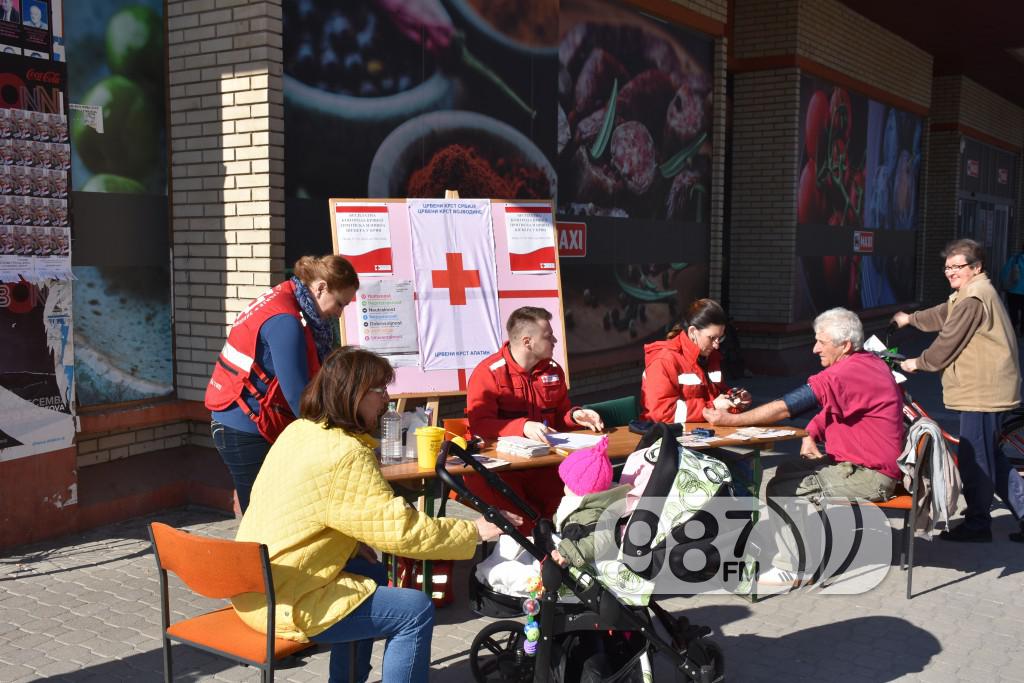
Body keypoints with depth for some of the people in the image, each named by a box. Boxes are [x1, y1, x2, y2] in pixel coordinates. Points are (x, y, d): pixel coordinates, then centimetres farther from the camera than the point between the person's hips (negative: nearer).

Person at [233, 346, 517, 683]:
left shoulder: (299, 430, 7)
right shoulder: (345, 455, -22)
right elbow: (402, 529, -21)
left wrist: (352, 540, 6)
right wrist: (474, 531, -11)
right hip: (283, 604, -10)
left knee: (372, 572, 28)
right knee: (417, 610, -8)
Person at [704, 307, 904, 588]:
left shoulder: (845, 374, -23)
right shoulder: (868, 363, 10)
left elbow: (785, 407, -22)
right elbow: (829, 409, 18)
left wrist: (732, 420, -15)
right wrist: (810, 435, -1)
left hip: (869, 475, -10)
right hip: (873, 465, 10)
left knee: (782, 490, -13)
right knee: (785, 472, 10)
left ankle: (789, 569, -5)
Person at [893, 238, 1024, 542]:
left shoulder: (974, 298, -18)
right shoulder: (976, 292, 16)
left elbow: (949, 341, -16)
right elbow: (943, 314, 33)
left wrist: (918, 363, -1)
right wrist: (910, 319, 46)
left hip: (982, 391, -11)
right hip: (988, 389, 11)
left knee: (973, 459, -1)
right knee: (990, 458, 17)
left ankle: (977, 523, 8)